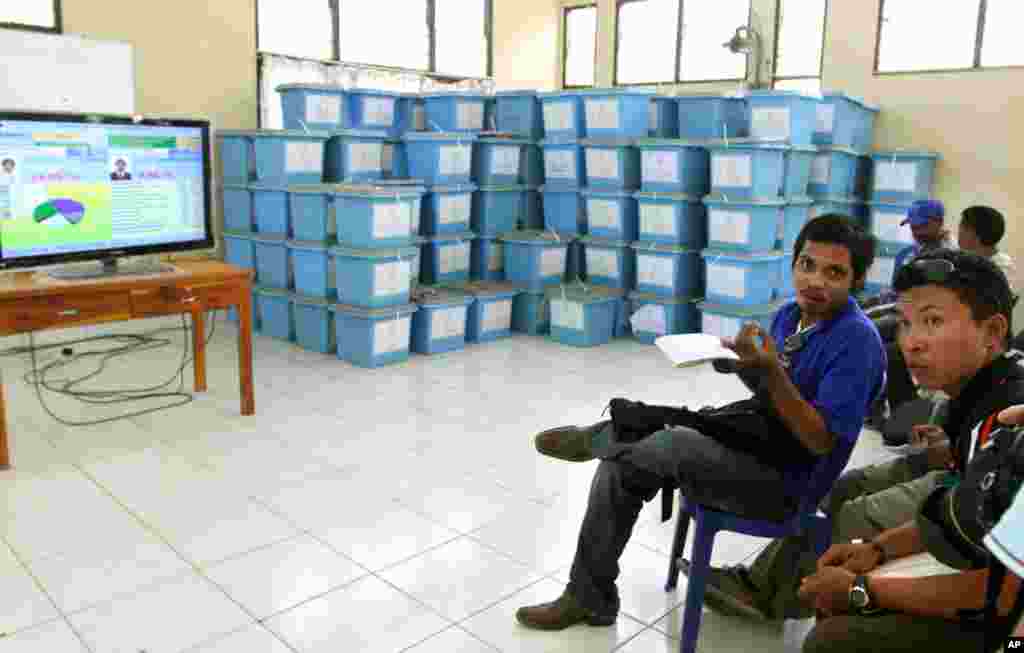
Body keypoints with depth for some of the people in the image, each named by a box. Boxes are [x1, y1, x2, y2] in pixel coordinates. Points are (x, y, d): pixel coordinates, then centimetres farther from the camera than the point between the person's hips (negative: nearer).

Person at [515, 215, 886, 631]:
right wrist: (743, 363, -8)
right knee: (619, 469, -4)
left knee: (673, 445, -31)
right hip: (750, 447, 8)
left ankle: (598, 438, 3)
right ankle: (589, 597, 7)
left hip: (784, 480, -8)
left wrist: (771, 371, -32)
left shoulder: (857, 340, -20)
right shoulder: (789, 314, 4)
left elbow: (821, 440, -22)